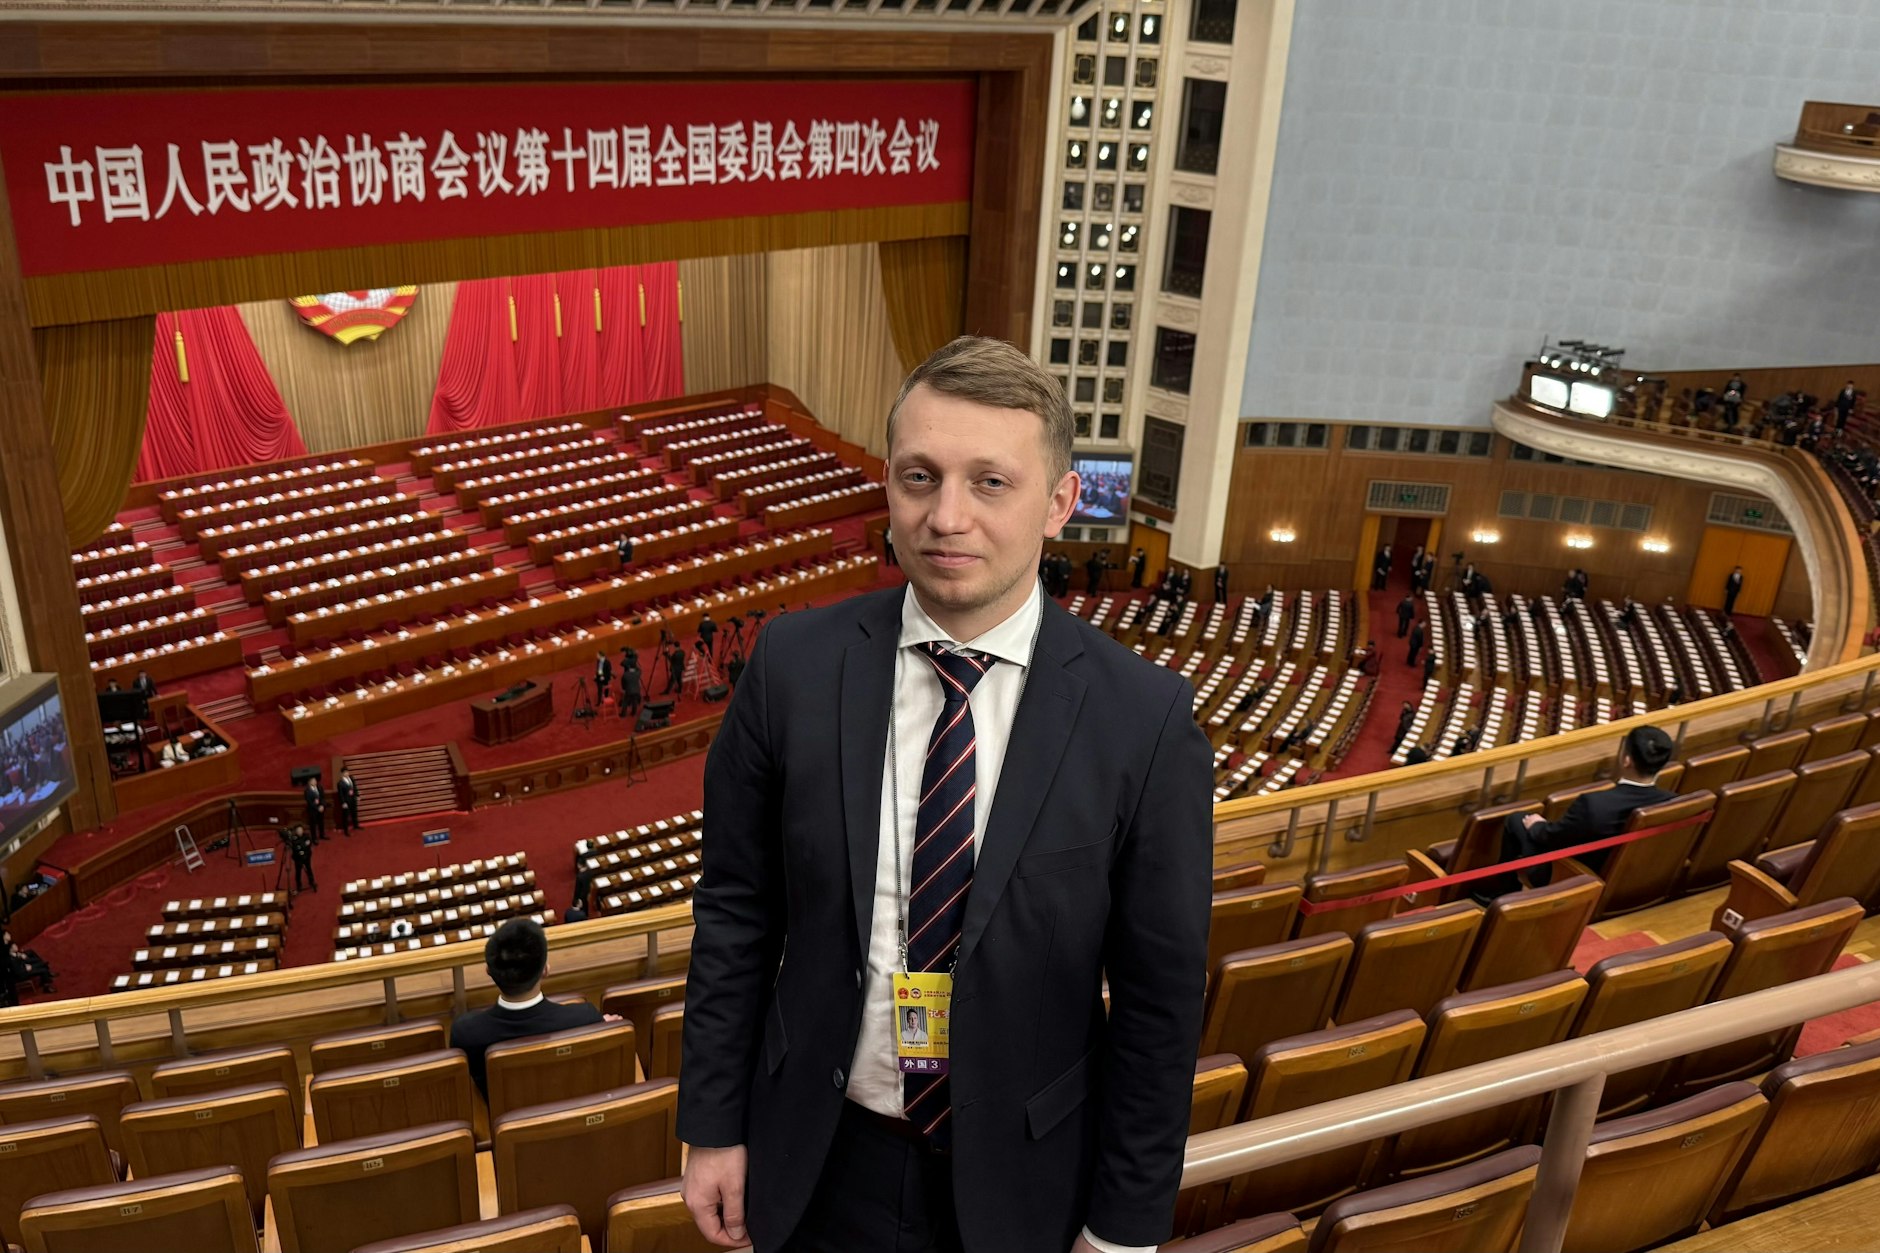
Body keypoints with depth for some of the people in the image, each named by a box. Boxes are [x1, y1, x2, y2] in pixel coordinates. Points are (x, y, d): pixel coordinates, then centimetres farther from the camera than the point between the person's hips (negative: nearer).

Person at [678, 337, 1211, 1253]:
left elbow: (1159, 995, -9)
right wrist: (713, 1126, 1)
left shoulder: (1146, 721, -17)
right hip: (818, 1160, 2)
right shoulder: (793, 665, -12)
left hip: (1016, 1177, -1)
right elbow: (734, 913, -3)